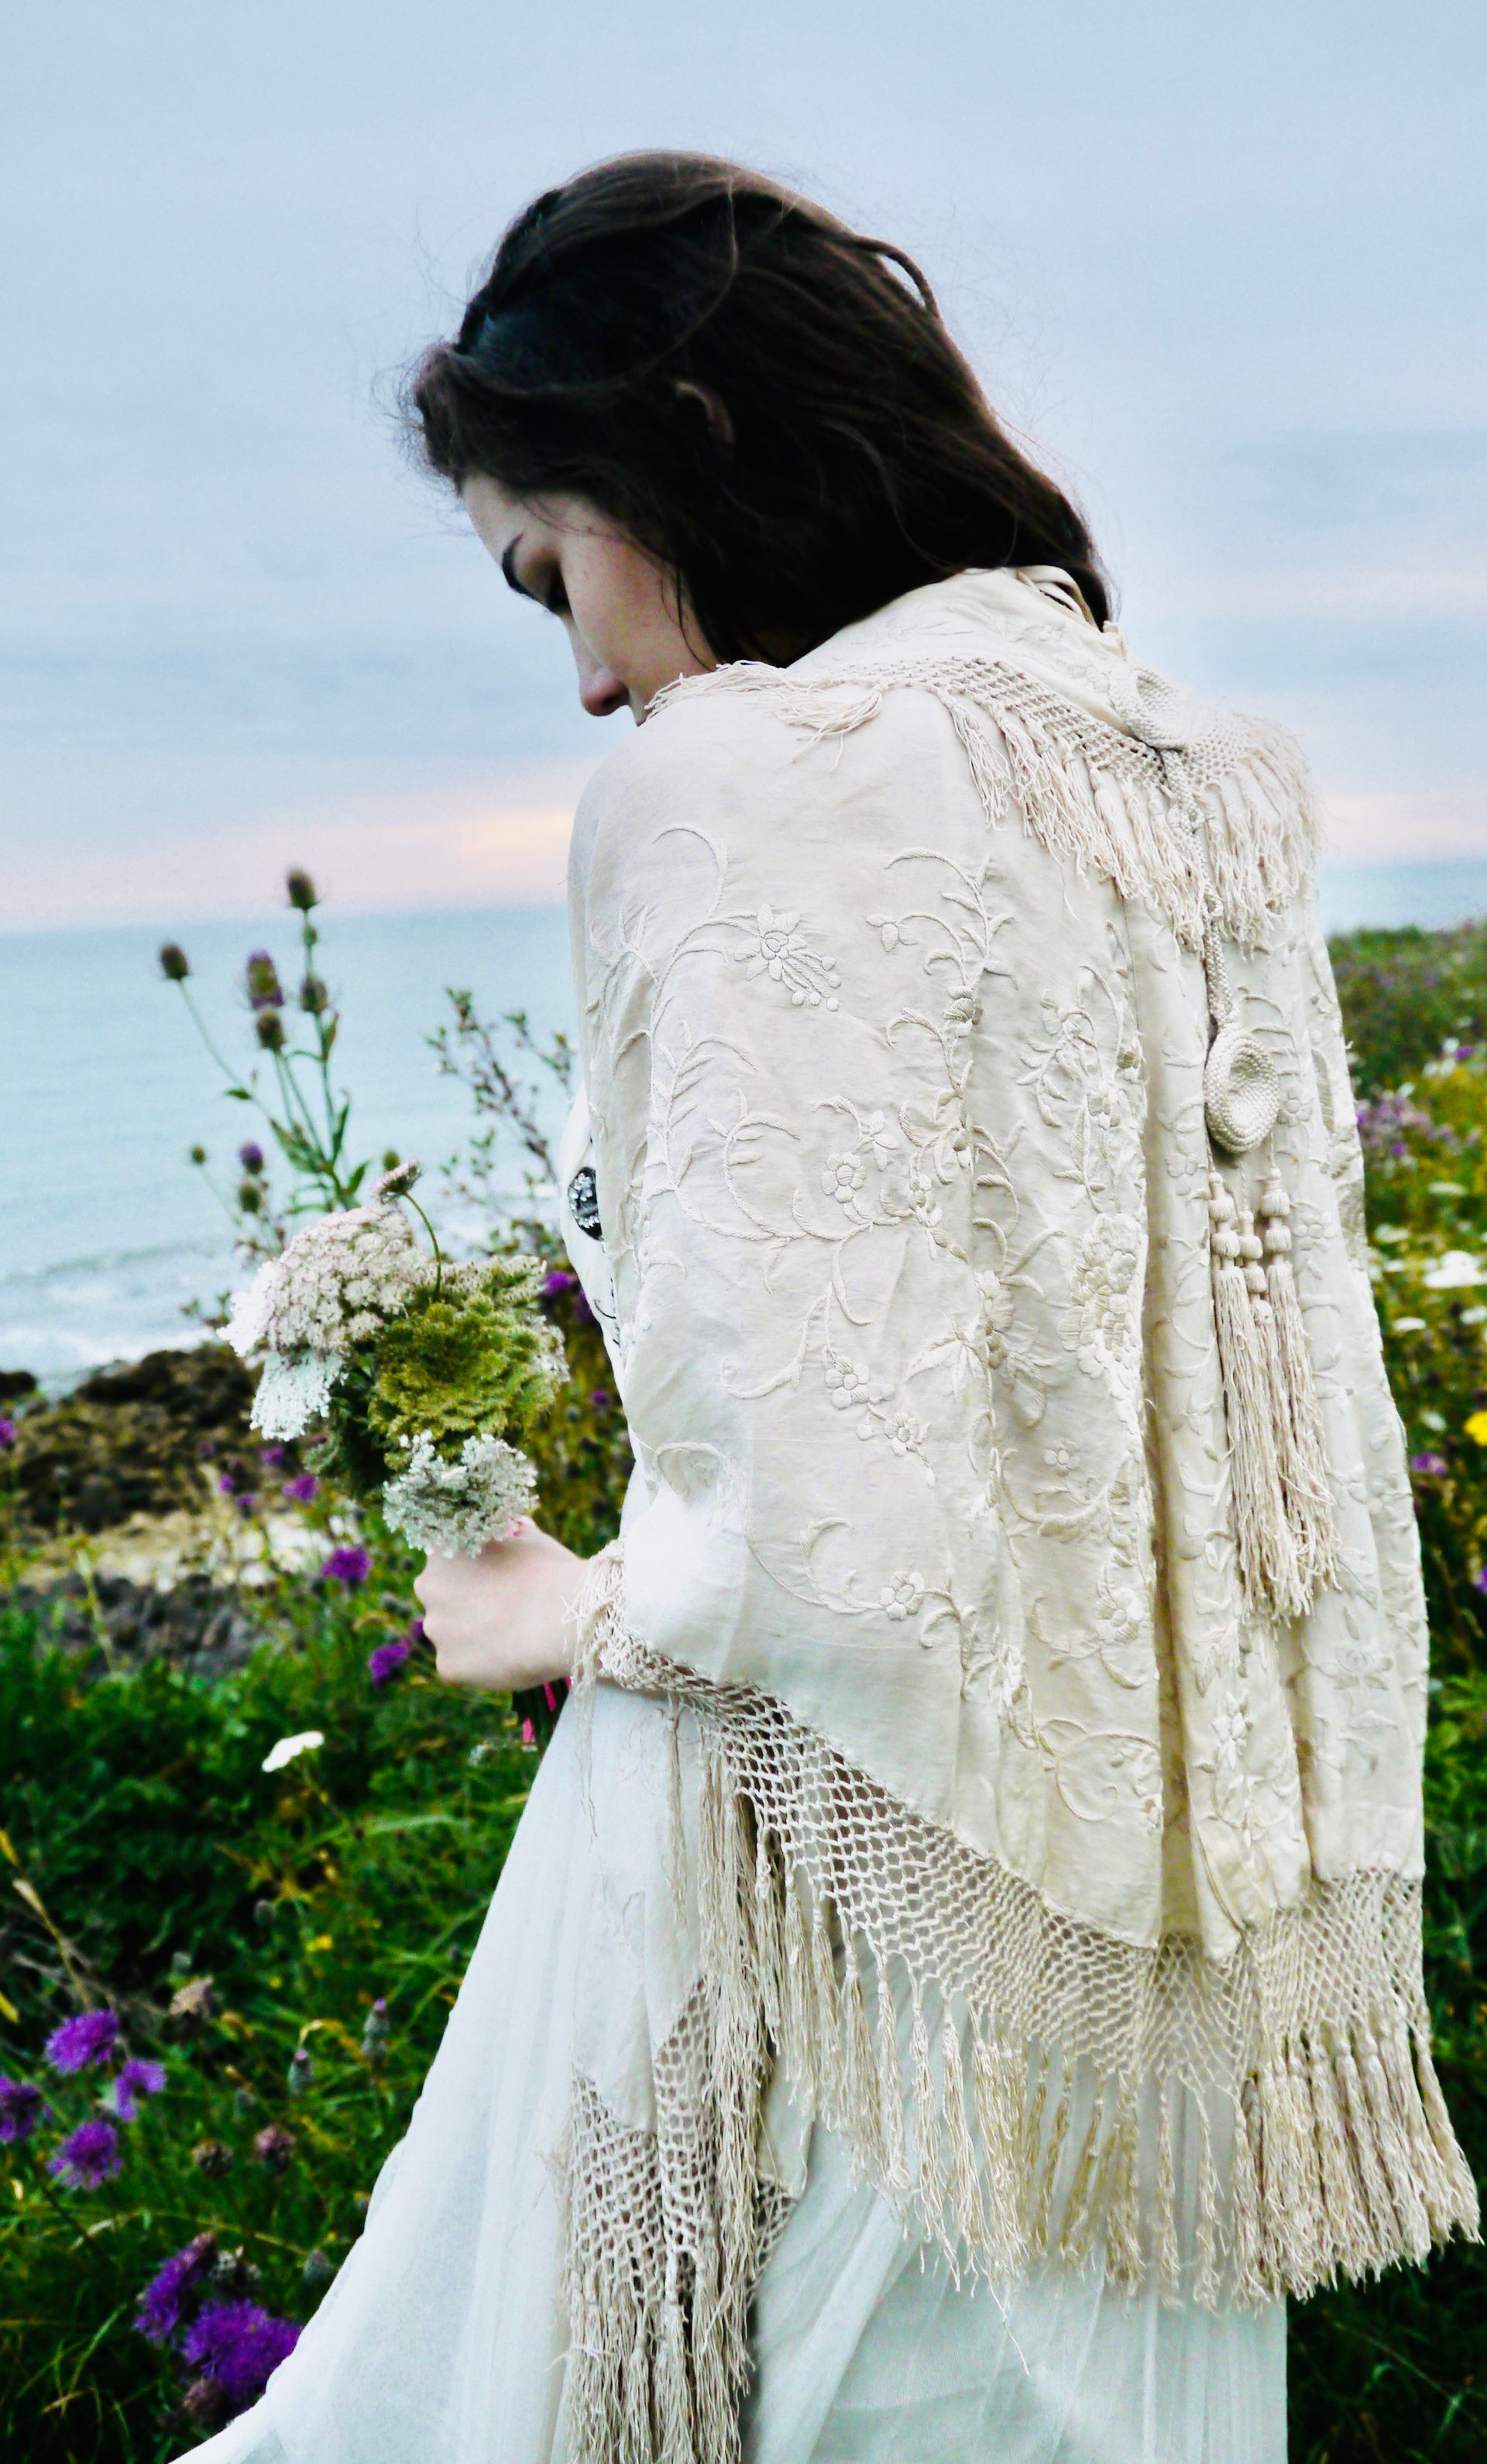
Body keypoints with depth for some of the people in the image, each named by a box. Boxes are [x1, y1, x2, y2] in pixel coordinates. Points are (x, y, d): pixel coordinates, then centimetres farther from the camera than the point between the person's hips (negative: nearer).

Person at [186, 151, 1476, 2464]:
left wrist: (580, 1615, -6)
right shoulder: (1208, 768, 6)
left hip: (856, 1876, -8)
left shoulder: (747, 770, -18)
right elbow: (1268, 1421, 10)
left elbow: (838, 1537, -25)